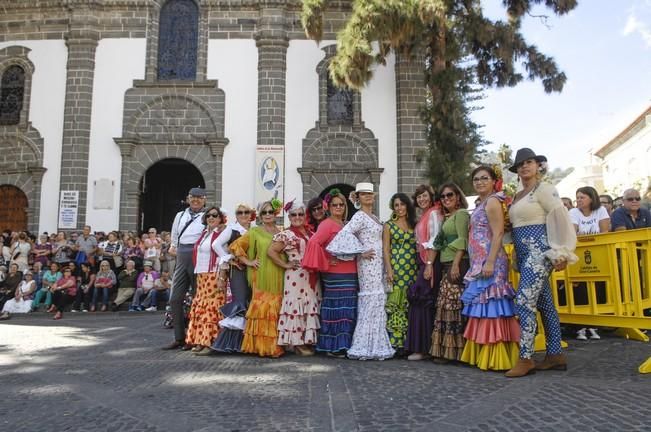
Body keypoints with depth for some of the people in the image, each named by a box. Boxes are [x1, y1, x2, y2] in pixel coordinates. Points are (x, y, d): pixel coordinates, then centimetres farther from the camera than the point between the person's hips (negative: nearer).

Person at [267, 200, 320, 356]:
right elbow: (271, 251, -9)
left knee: (311, 307, 7)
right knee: (297, 306, -5)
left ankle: (308, 339, 16)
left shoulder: (311, 233, 15)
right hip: (296, 277, -6)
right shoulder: (286, 235, -4)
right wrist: (285, 264, -9)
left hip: (312, 277, 6)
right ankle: (297, 342, 2)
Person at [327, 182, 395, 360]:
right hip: (369, 263, -9)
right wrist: (361, 252, -18)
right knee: (372, 302, -9)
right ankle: (368, 347, -3)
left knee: (377, 303, 9)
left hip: (378, 263, 9)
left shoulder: (374, 217, 19)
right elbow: (345, 233, -22)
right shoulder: (359, 216, -8)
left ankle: (375, 345, 15)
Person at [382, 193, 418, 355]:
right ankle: (396, 343, -1)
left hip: (412, 268, 3)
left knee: (410, 305, 2)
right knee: (395, 305, -5)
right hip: (396, 268, -3)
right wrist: (389, 269, -10)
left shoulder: (414, 224, 14)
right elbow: (385, 249, 1)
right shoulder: (389, 225, 6)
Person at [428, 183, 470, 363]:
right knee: (445, 305, 4)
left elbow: (462, 240, -12)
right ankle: (445, 349, 7)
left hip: (457, 264, -8)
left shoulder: (461, 214, -1)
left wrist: (456, 264, -20)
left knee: (452, 304, -9)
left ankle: (452, 350, -6)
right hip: (446, 265, 8)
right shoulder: (447, 217, 23)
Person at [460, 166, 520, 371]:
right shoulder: (481, 203, 20)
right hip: (479, 263, 10)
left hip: (490, 262, -10)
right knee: (484, 310, 11)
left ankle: (495, 358, -4)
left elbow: (498, 234, -16)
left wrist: (490, 262, -23)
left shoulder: (493, 201, -8)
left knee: (491, 308, -8)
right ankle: (483, 355, 17)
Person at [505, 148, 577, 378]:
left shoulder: (544, 189, -5)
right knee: (544, 304, 11)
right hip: (524, 254, 8)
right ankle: (555, 354, 18)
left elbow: (559, 219, -11)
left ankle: (525, 359, -9)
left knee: (524, 302, -14)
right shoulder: (518, 196, 17)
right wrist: (516, 259, 15)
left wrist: (560, 254, -15)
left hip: (539, 251, -8)